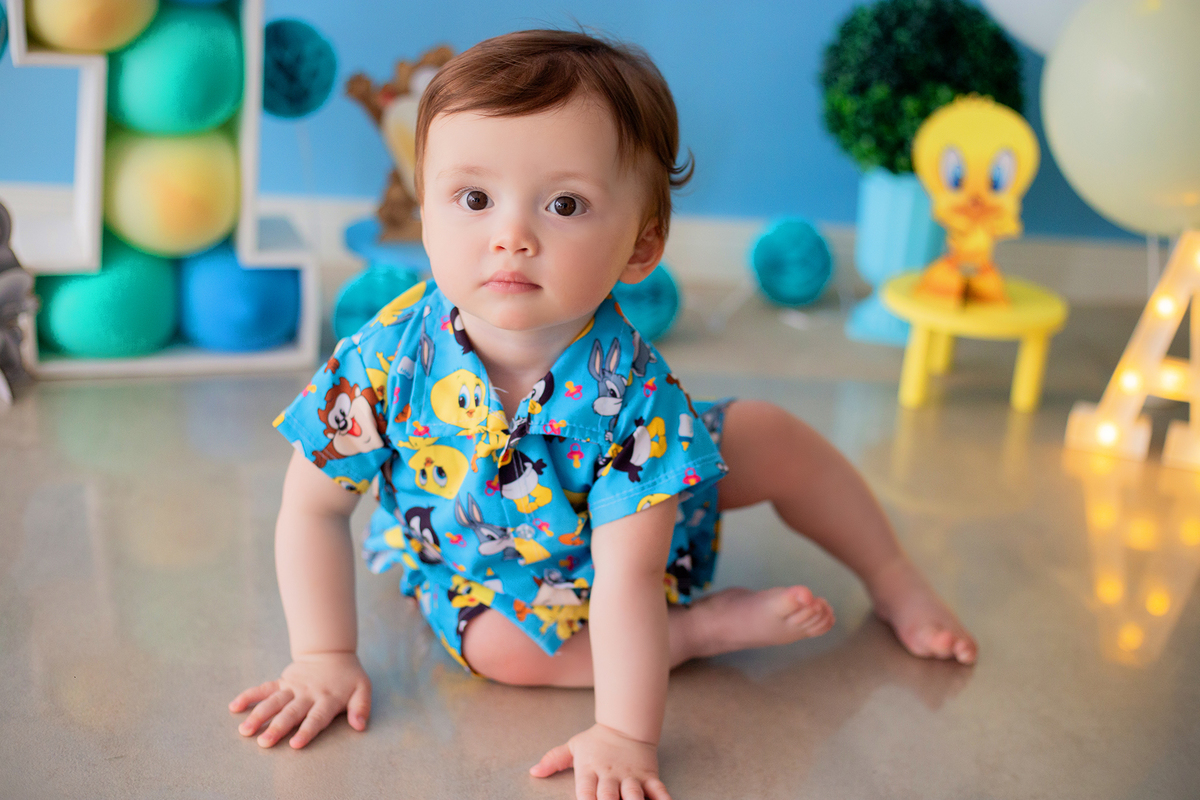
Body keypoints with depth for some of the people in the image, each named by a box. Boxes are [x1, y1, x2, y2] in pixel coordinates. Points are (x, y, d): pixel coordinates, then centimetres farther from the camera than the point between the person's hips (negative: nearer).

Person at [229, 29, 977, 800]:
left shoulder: (634, 392, -36)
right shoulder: (388, 356, -31)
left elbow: (629, 576, -35)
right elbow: (314, 507, -18)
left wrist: (625, 736, -38)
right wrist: (326, 658, -18)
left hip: (614, 541, 0)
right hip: (484, 573, 1)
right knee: (495, 644, -29)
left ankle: (898, 582, 15)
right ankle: (709, 626, -14)